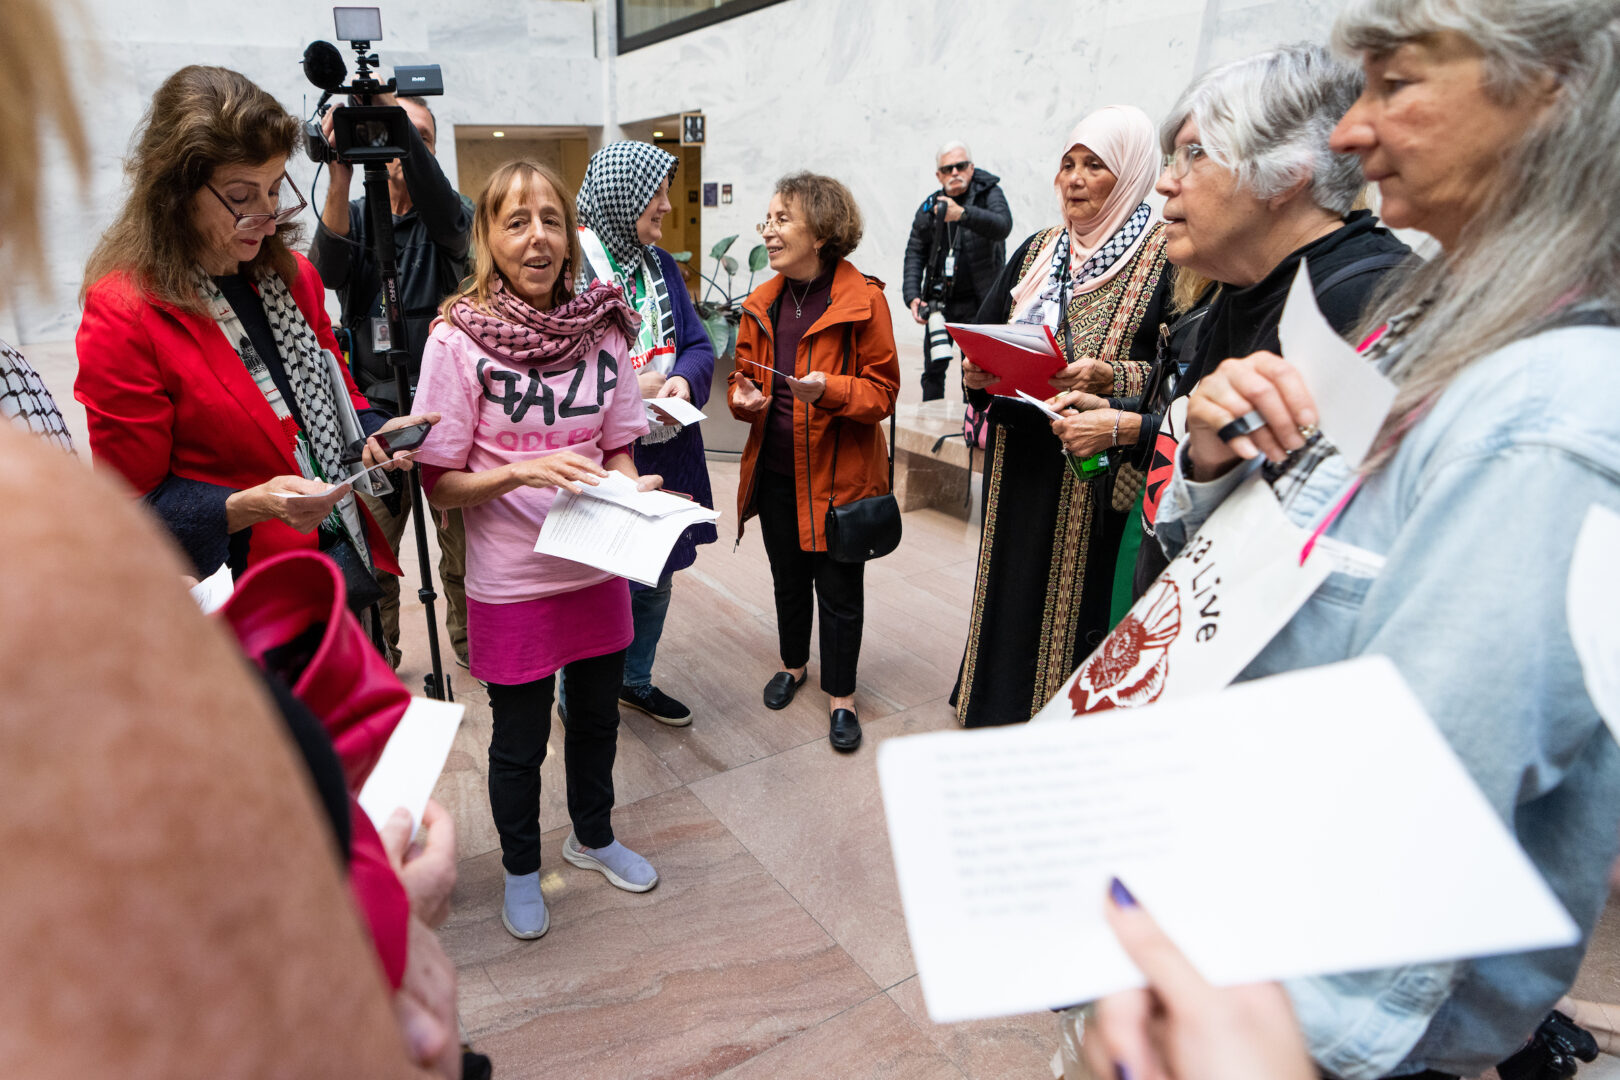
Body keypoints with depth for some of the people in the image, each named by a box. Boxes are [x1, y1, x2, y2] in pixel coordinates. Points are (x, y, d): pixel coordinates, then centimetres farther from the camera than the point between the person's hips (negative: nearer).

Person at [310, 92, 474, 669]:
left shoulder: (449, 216, 5)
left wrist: (396, 112, -33)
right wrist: (340, 179, -28)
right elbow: (327, 270, -14)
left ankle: (470, 642, 27)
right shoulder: (354, 214, 7)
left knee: (464, 544, 6)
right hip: (376, 411, 1)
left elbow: (443, 208, -21)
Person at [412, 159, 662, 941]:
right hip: (512, 581, -3)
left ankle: (592, 837, 47)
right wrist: (521, 472, -26)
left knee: (596, 716, 21)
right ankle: (521, 869, 41)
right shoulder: (459, 339, -13)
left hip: (598, 567, 4)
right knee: (520, 740, 14)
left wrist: (633, 491, -12)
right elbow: (439, 483, -10)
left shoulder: (602, 328, -2)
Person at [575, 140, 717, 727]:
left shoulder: (660, 264, 10)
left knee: (655, 583, 20)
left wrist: (683, 380, -12)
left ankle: (636, 680, 42)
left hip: (664, 450, 8)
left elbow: (698, 345, 10)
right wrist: (627, 390, -21)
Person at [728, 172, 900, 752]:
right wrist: (744, 397, -8)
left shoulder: (863, 299, -12)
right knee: (788, 575, 20)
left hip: (839, 473, -5)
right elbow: (745, 373, 15)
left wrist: (828, 388, -28)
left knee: (838, 588, 6)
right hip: (775, 470, 5)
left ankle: (840, 694, 25)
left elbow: (883, 390, -11)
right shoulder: (762, 303, 6)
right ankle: (793, 664, 44)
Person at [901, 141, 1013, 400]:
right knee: (933, 368, 8)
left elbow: (1003, 226, -22)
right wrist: (912, 296, -5)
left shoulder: (989, 193, -2)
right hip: (939, 300, 4)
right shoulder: (929, 207, 8)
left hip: (977, 300, -3)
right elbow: (915, 252, 9)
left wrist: (963, 214, -39)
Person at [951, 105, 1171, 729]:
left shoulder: (1167, 257, -6)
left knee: (1077, 603, 2)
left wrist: (1112, 378, -27)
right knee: (1012, 591, 14)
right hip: (1021, 466, 6)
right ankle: (998, 711, 32)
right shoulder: (1037, 250, 13)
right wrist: (977, 371, -8)